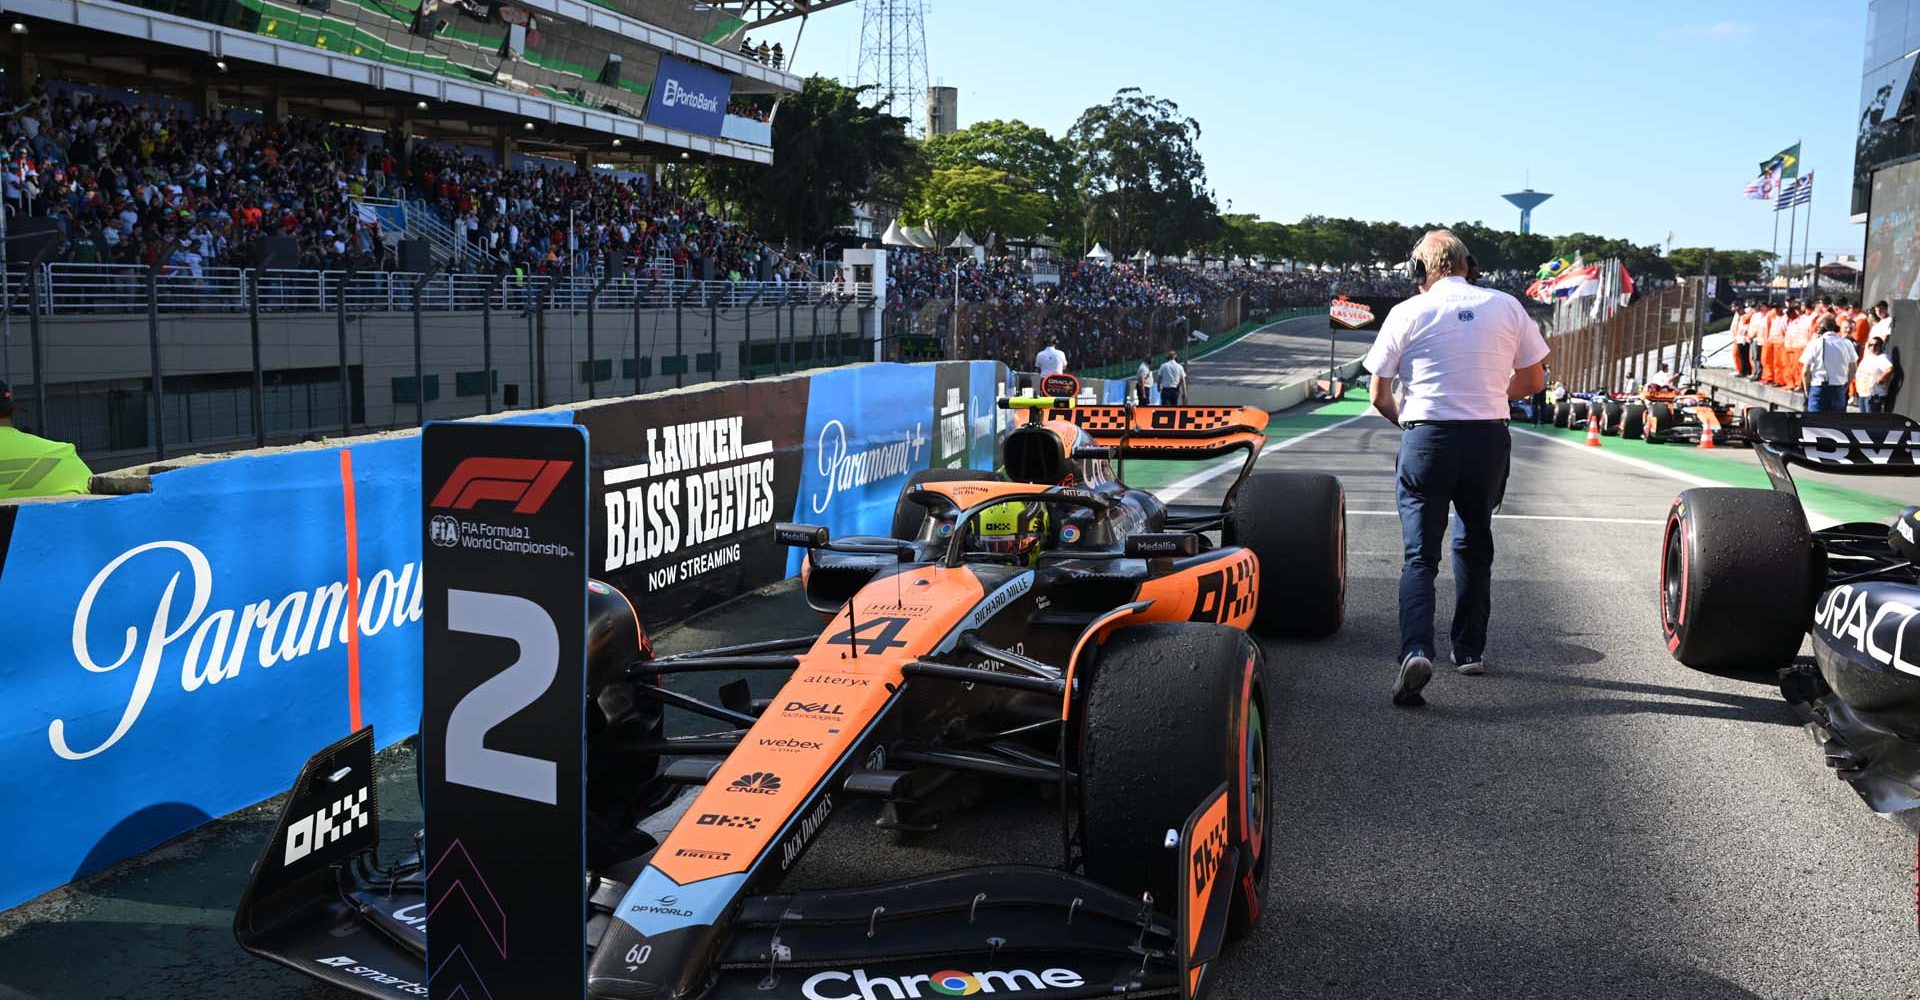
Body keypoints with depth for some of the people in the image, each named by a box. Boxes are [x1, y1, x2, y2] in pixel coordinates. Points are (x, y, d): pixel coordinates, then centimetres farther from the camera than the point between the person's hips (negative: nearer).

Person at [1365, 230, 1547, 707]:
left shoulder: (1408, 312, -1)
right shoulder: (1507, 307, 6)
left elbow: (1379, 394, 0)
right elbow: (1534, 380, 11)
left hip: (1427, 438, -2)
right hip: (1489, 439, 3)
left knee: (1419, 555, -1)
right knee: (1475, 546, 19)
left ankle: (1416, 650, -20)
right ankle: (1470, 651, 26)